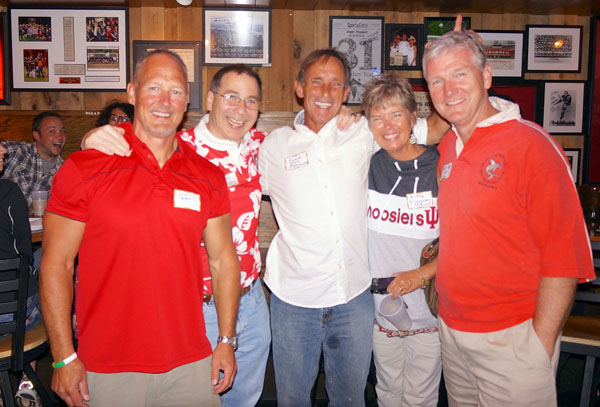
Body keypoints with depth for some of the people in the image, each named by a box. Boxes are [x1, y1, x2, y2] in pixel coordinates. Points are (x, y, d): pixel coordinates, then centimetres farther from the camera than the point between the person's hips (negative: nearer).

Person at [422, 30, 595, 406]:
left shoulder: (531, 144, -15)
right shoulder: (447, 146, 5)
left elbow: (563, 257, -16)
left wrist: (541, 345, -16)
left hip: (512, 339, -6)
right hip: (453, 329, 6)